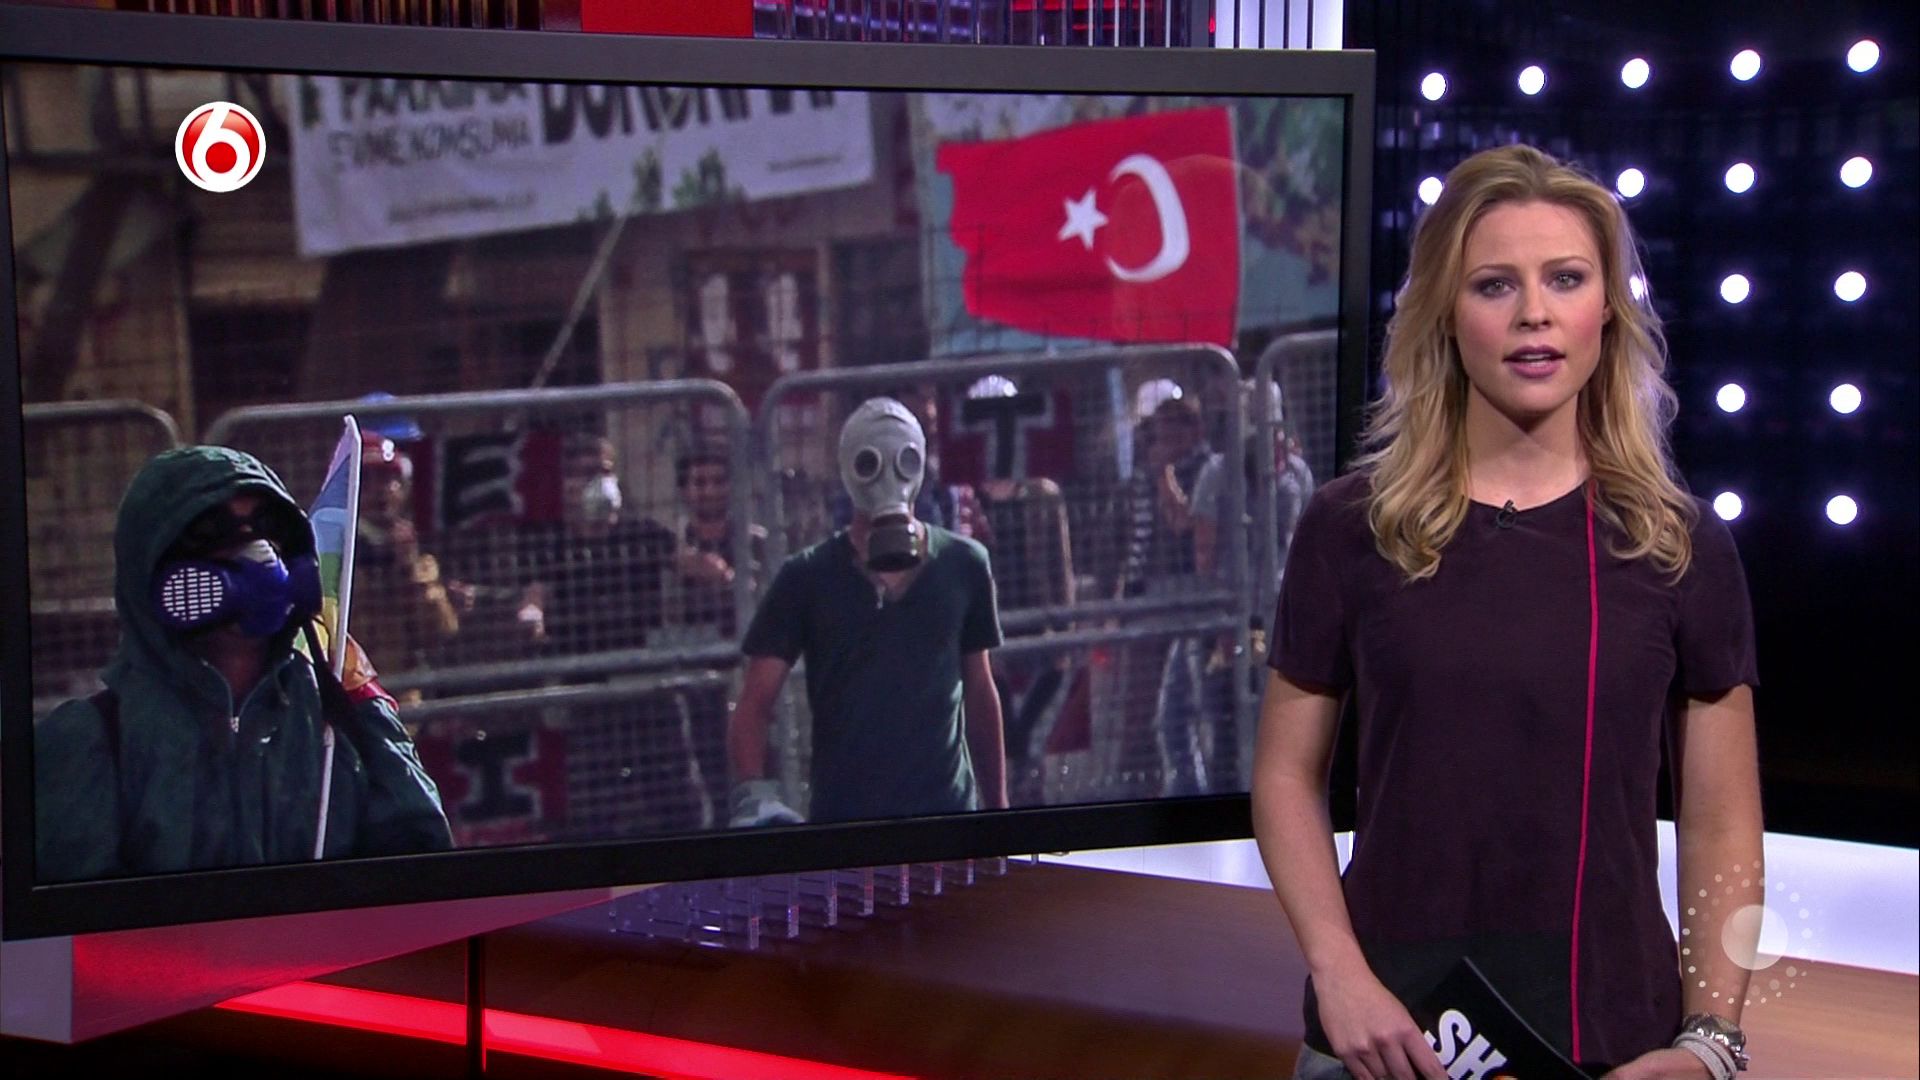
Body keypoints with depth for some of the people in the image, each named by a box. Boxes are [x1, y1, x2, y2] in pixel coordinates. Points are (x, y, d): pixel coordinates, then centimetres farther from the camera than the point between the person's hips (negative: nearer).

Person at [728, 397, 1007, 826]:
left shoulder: (964, 566, 7)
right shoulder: (807, 578, 0)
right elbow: (754, 703, -3)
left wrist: (998, 806, 14)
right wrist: (753, 791, -21)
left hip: (949, 817, 2)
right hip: (842, 822, -1)